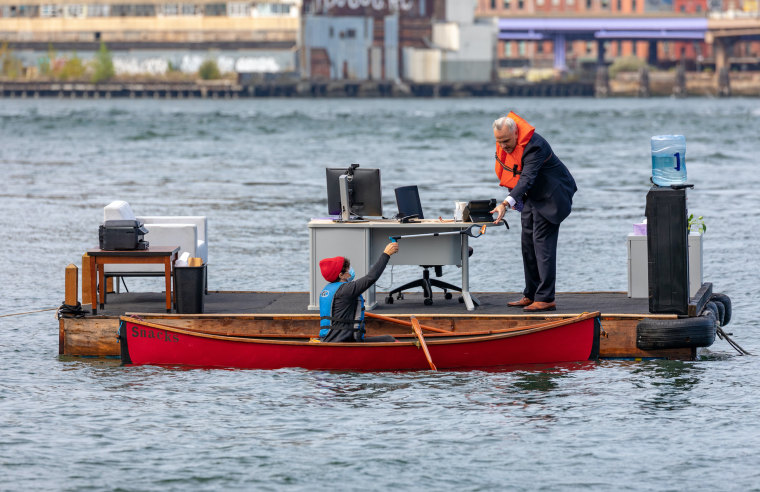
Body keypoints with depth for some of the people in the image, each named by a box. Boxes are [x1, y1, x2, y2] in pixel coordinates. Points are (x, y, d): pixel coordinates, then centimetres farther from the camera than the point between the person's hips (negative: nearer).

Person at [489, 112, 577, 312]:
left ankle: (546, 299, -15)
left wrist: (506, 203, -54)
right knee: (528, 243, 11)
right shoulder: (504, 142, -6)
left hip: (549, 196, -9)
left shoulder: (534, 146, -33)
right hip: (531, 196, 9)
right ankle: (530, 295, 18)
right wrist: (514, 197, 8)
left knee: (543, 243, -14)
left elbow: (527, 178, -43)